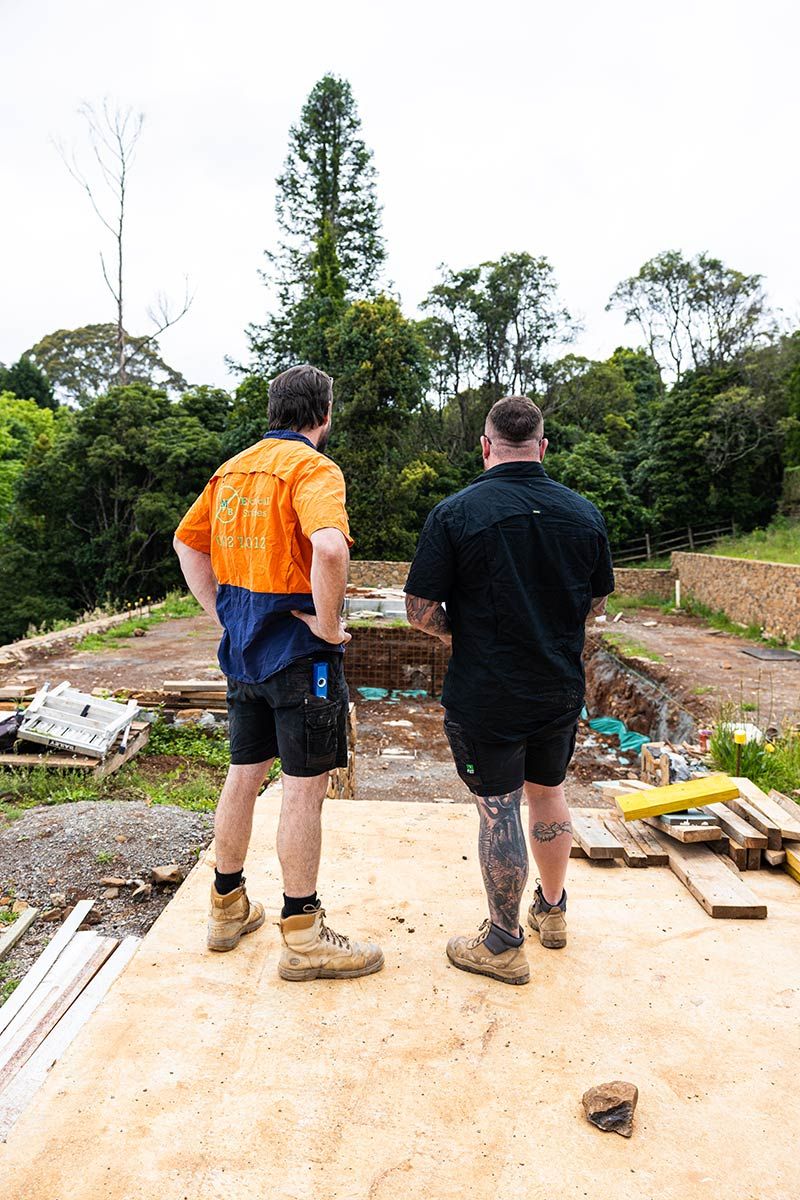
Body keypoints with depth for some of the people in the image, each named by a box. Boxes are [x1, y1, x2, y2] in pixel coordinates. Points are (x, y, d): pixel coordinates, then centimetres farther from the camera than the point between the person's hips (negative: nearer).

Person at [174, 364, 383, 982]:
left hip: (242, 650, 8)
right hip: (299, 651, -8)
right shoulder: (312, 467, -14)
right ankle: (303, 936, 16)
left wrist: (221, 613, 14)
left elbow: (187, 542, 19)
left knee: (244, 776, 18)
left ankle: (228, 908, 34)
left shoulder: (234, 467, 11)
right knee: (305, 787, 2)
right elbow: (329, 546, -34)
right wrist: (328, 622, -20)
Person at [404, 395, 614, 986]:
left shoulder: (455, 512, -14)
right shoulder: (584, 512, -1)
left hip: (485, 697, -4)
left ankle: (504, 944, 22)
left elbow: (421, 611, -15)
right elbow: (596, 603, 9)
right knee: (548, 793, 23)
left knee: (499, 812, 6)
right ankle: (552, 910, 42)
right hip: (561, 689, 5)